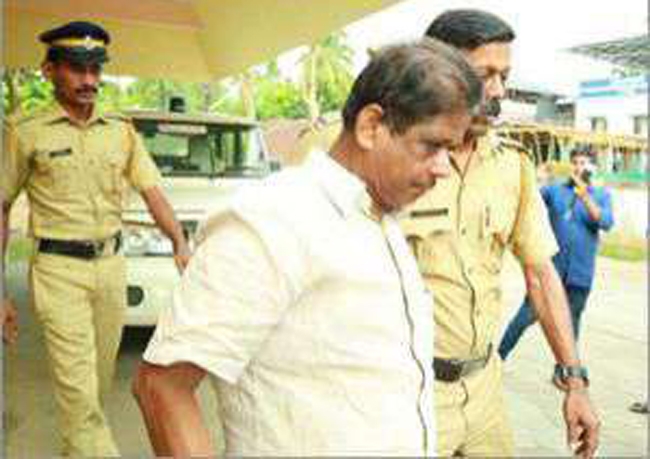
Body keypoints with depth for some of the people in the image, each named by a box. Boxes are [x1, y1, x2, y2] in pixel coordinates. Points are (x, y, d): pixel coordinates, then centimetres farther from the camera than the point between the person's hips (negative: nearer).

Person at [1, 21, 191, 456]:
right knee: (78, 386, -6)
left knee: (101, 375, 16)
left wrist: (181, 244, -15)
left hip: (112, 264, 4)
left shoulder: (122, 131, 6)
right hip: (60, 271, -4)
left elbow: (152, 191, 1)